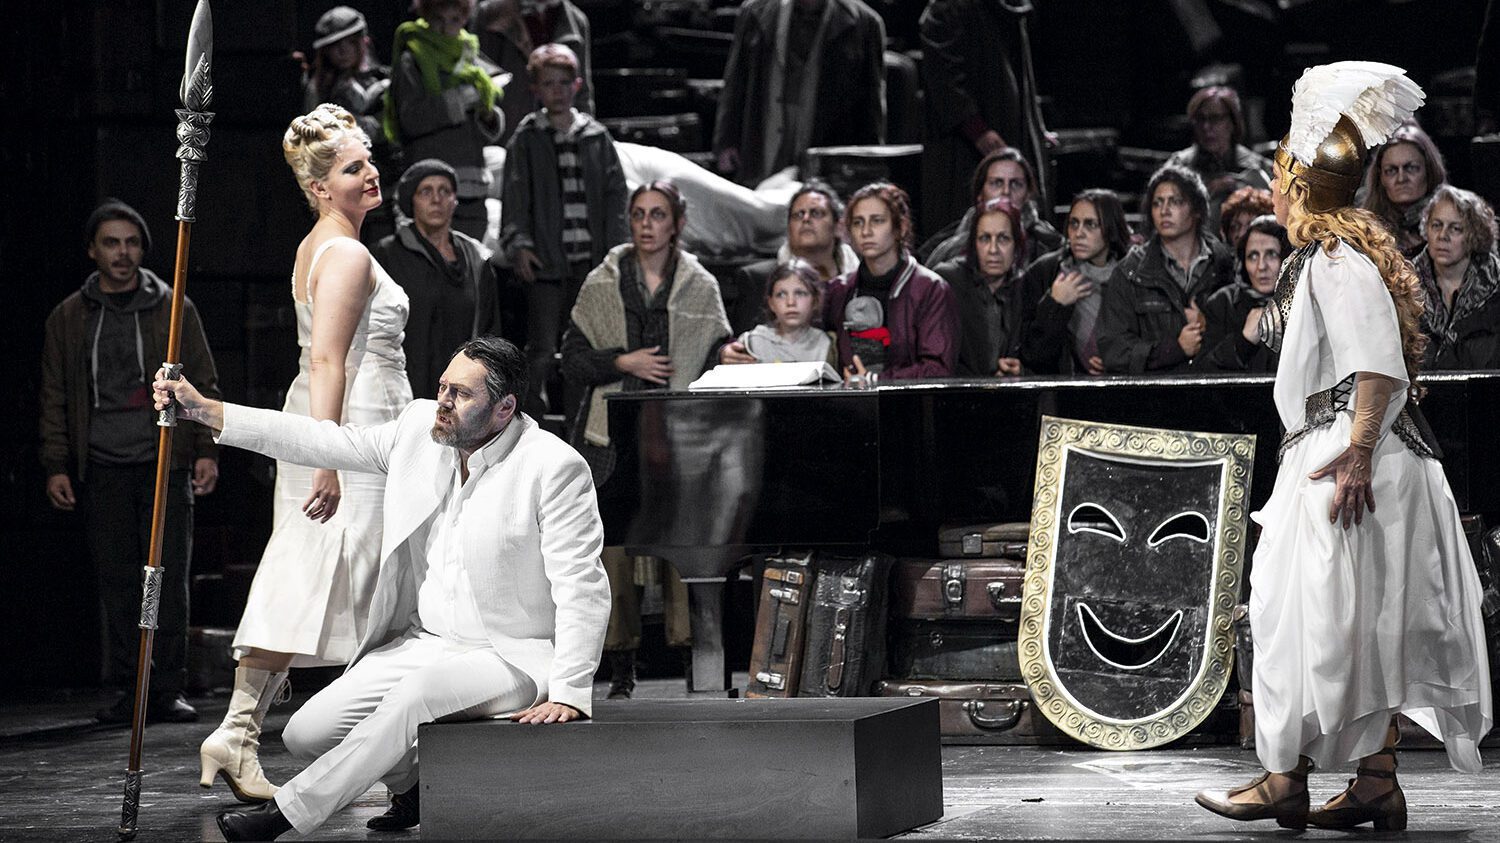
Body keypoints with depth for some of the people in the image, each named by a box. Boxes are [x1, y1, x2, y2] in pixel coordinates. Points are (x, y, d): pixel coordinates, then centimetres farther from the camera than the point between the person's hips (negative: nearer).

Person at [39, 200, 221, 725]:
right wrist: (56, 467, 6)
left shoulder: (174, 309, 9)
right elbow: (55, 399, 13)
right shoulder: (68, 319, 12)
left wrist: (207, 451, 1)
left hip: (165, 464, -1)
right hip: (102, 469, 1)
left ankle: (168, 689, -1)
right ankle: (129, 691, 4)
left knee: (169, 578, -5)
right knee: (116, 583, 0)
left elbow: (203, 386, 10)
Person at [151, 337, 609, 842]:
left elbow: (582, 592, -17)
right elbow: (326, 443, 8)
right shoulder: (420, 428, 3)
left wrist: (568, 695, -26)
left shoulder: (555, 468, -15)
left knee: (423, 686, -37)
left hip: (511, 658, -7)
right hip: (422, 643, 7)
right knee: (307, 734, -8)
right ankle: (414, 781, 20)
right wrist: (205, 410, 4)